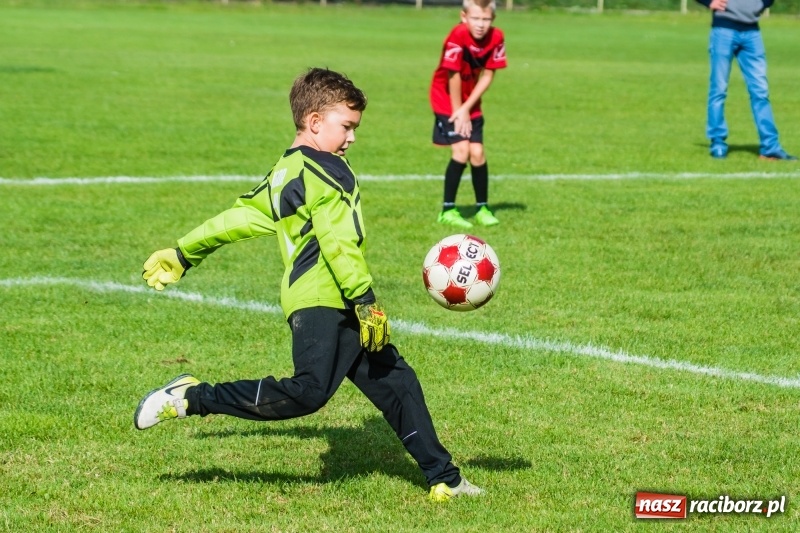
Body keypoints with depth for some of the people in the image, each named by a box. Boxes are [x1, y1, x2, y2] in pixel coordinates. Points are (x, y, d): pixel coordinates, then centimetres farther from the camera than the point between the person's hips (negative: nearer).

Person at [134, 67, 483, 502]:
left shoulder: (283, 174, 21)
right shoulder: (326, 172, -7)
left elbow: (238, 217, 25)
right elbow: (339, 245, -16)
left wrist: (181, 255, 32)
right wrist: (365, 301, -18)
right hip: (325, 304, -11)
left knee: (396, 382, 9)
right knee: (308, 391, -22)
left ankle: (443, 478, 10)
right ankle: (192, 398, -14)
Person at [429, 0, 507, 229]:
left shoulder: (496, 38, -13)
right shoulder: (458, 36, -27)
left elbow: (488, 75, -8)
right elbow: (453, 75, -22)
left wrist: (466, 109, -12)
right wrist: (458, 111, -14)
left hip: (470, 102, 4)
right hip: (447, 99, -4)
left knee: (477, 153, -2)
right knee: (462, 150, -16)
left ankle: (482, 208, 16)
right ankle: (448, 210, -7)